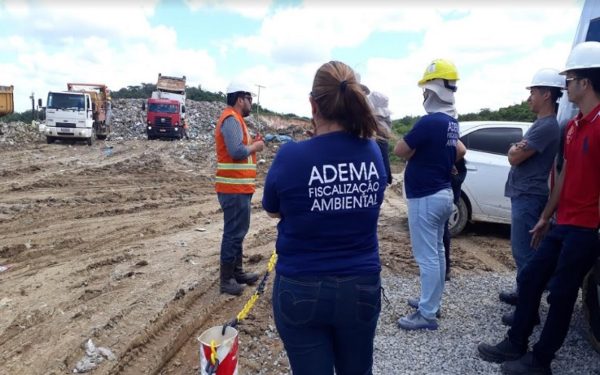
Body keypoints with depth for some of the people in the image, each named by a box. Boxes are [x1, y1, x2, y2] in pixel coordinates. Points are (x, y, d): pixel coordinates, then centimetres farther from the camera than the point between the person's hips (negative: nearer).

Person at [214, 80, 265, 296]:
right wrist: (255, 146, -9)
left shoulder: (234, 119, 19)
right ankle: (226, 279, 4)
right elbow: (237, 151, -25)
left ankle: (237, 272, 27)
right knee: (234, 232, -5)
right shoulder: (231, 119, -15)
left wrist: (251, 144, 7)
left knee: (237, 231, 16)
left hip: (238, 187, 11)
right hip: (234, 188, -11)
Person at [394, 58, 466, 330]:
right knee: (437, 252, 18)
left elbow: (399, 150, -16)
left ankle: (427, 314, 9)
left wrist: (416, 154, 1)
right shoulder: (451, 122, 8)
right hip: (443, 194, 10)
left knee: (427, 257, -1)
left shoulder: (429, 122, -23)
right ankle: (432, 301, 32)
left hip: (425, 198, -10)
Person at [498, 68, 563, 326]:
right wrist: (517, 149, -2)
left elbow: (514, 157, -16)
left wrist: (515, 149, 4)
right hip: (525, 195, 10)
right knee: (523, 251, 19)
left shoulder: (547, 126, -18)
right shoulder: (542, 124, 15)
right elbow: (516, 155, 18)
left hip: (528, 197, -10)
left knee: (524, 253, -4)